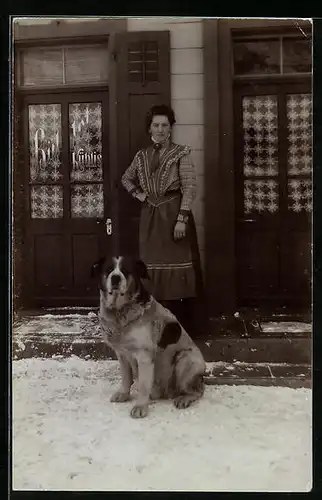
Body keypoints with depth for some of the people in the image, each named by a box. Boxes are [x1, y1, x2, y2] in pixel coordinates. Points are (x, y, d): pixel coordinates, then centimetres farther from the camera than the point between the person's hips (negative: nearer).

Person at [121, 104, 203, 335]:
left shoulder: (181, 153, -4)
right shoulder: (142, 155, 10)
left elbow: (190, 188, -11)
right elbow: (126, 179, 26)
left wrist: (181, 219, -19)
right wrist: (138, 194, 8)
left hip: (175, 214, -5)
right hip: (151, 217, 5)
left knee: (179, 267, -3)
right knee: (155, 266, 8)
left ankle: (186, 326, 5)